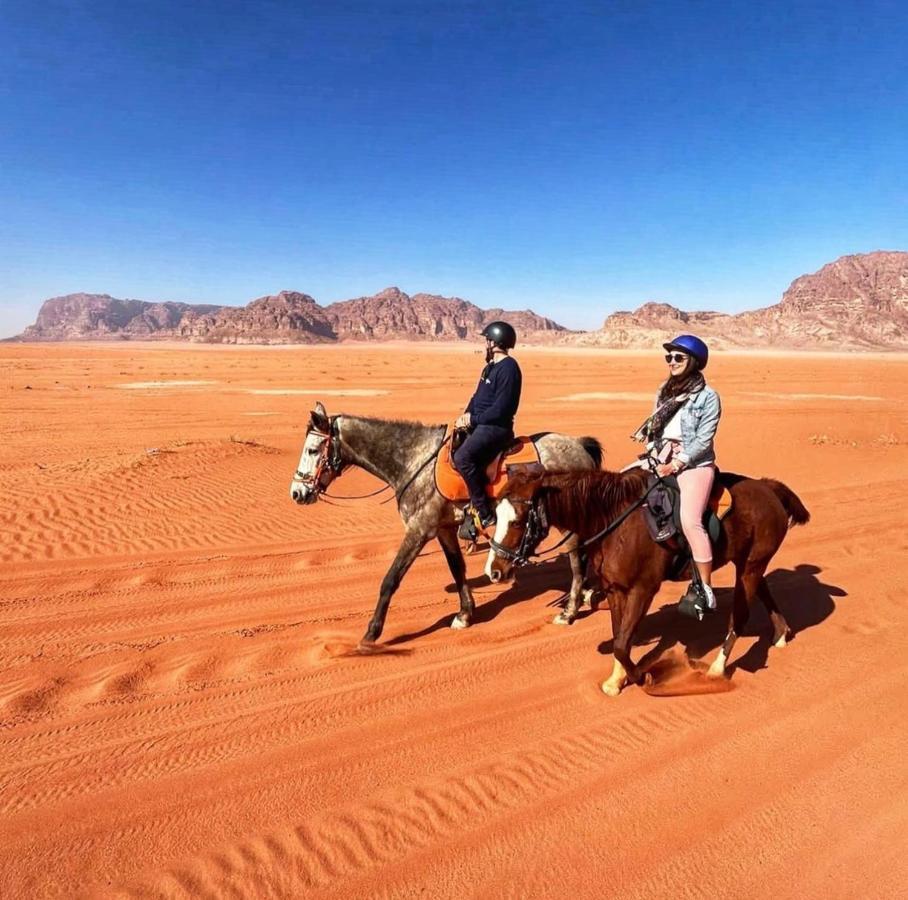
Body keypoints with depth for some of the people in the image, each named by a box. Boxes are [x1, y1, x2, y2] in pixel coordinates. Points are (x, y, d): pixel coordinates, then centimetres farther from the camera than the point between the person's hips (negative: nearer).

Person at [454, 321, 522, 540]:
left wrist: (473, 420, -15)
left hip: (496, 427, -11)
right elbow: (478, 396, 21)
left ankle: (483, 512, -19)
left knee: (462, 457, -30)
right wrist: (466, 415, 3)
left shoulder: (508, 368, -15)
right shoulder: (491, 367, 17)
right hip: (480, 423, 11)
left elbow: (500, 409, -21)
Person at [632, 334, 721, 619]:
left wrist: (675, 464, -18)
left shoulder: (708, 397, -7)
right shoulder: (665, 391, 14)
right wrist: (654, 453, -1)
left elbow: (703, 440, -12)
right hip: (662, 458, 8)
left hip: (694, 463, -7)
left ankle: (705, 590, -12)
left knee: (690, 520, -23)